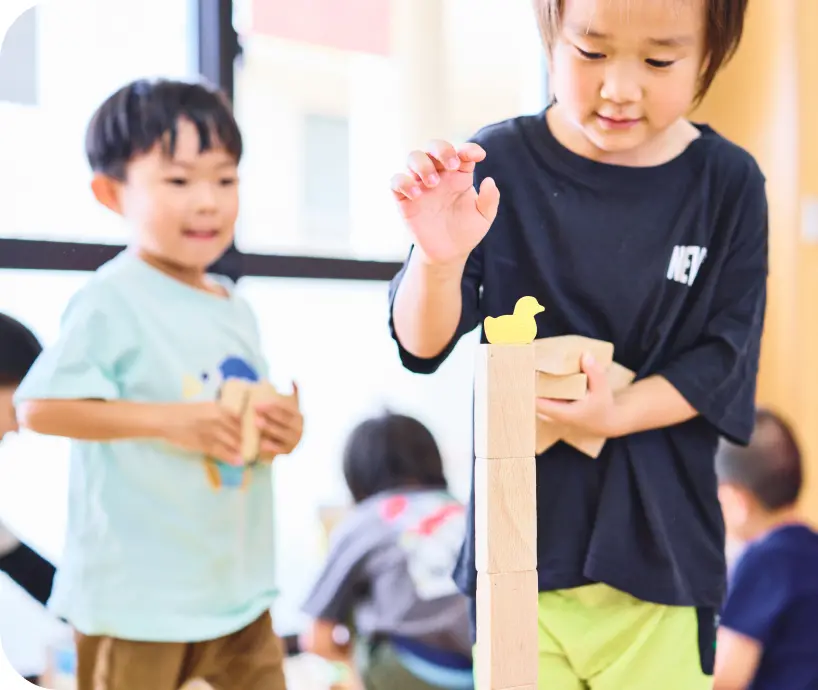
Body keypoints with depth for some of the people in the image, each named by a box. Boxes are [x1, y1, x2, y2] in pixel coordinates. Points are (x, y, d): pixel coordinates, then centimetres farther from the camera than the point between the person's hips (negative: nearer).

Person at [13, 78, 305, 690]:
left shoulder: (233, 306, 10)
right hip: (138, 592, -7)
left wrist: (283, 428, -3)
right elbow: (39, 408, -19)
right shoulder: (112, 301, -14)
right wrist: (166, 419, -25)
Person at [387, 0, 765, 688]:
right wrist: (439, 258, -27)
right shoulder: (498, 164, -6)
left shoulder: (727, 184, -4)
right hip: (521, 538, 0)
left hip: (659, 546, 0)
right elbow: (423, 343, -7)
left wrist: (617, 414, -18)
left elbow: (723, 359, -2)